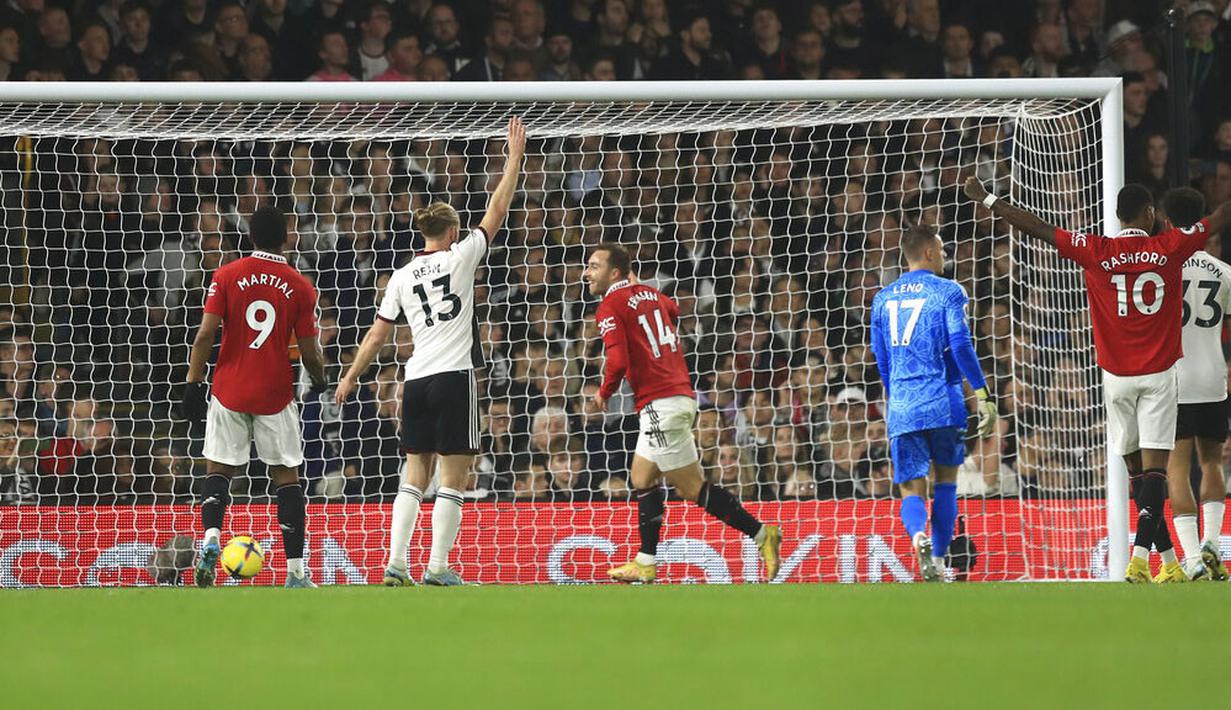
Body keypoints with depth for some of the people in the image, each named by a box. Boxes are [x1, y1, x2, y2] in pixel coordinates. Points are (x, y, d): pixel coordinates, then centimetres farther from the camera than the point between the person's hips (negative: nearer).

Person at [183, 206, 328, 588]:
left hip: (230, 390, 0)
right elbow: (310, 352, -1)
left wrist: (193, 383, -3)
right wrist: (319, 379, 20)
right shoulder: (300, 287, -2)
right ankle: (296, 571, 3)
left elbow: (205, 334, -8)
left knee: (218, 469, 10)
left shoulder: (226, 276, -2)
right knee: (286, 475, 7)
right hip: (276, 395, 0)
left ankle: (210, 538, -17)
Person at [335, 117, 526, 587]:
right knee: (453, 481, -2)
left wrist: (351, 377, 20)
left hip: (416, 381, 5)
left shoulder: (402, 277, 10)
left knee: (415, 477, 9)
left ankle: (395, 564, 1)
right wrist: (515, 157, 10)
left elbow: (378, 334, 11)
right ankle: (438, 569, -7)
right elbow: (496, 212, 3)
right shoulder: (459, 256, -2)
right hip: (454, 375, -5)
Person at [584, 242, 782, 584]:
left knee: (693, 487, -5)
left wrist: (604, 393, -3)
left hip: (659, 405, -9)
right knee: (642, 478, 16)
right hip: (680, 395, 9)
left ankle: (761, 534, -8)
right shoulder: (649, 294, 14)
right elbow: (674, 311, 38)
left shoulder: (610, 307, -10)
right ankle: (645, 563, 17)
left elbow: (618, 362, -21)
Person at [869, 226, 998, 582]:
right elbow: (961, 346, -11)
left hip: (902, 407, 2)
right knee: (945, 480, 16)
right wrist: (983, 397, -10)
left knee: (912, 491, 1)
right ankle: (938, 562, 11)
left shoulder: (883, 299, 14)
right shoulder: (947, 292, -1)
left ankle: (919, 536, -31)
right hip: (943, 405, -2)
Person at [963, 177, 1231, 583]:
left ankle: (1170, 562, 16)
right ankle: (1139, 558, -23)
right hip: (1158, 374, -1)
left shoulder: (1096, 252, -5)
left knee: (1136, 469, 11)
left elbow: (1037, 228, -2)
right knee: (1154, 468, -6)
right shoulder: (1170, 248, -4)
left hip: (1117, 377, 1)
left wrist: (986, 200, 9)